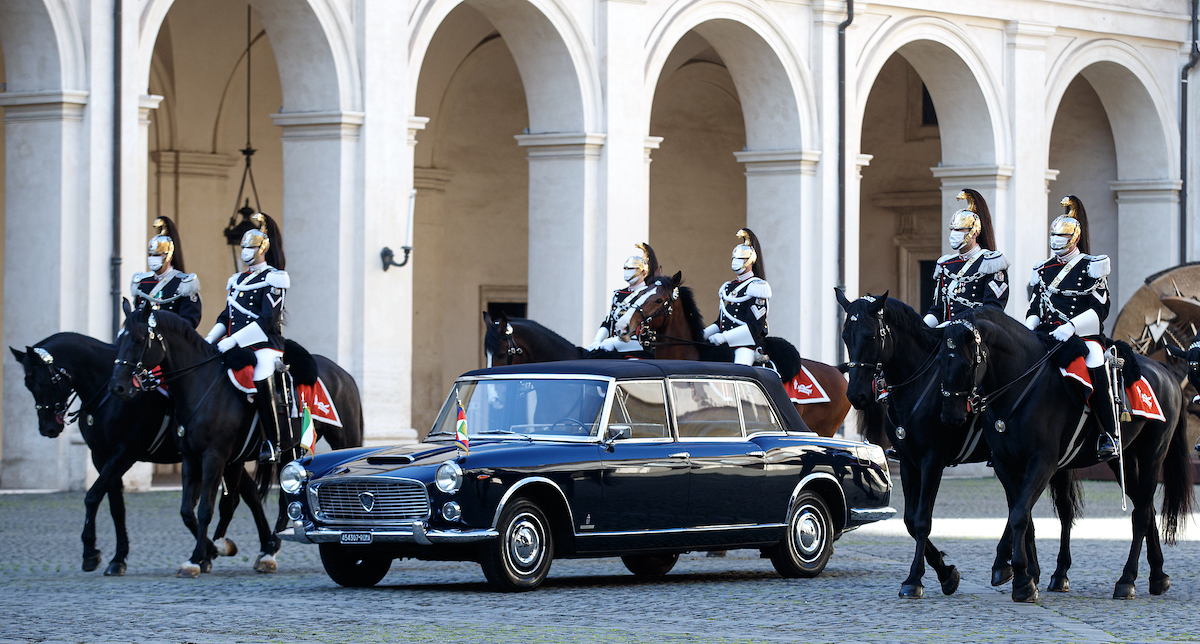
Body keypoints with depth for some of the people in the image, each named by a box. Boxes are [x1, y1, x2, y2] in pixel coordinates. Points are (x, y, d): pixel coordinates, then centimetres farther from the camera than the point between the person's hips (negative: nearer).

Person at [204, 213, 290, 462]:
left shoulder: (272, 279, -3)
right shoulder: (237, 280, 21)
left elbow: (267, 320, -13)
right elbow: (226, 317, 22)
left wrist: (233, 340, -20)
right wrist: (210, 339, 4)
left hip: (265, 345, -8)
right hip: (238, 348, 8)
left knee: (261, 382, -31)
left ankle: (272, 444, -23)